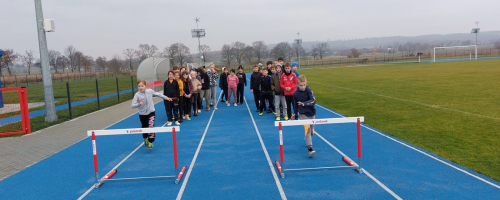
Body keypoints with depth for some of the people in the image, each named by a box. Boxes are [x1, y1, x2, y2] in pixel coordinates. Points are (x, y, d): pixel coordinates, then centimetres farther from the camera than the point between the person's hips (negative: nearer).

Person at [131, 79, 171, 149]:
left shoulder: (150, 91, -5)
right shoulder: (137, 94, -11)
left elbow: (157, 94, 14)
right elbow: (132, 105, -16)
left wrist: (166, 98, 22)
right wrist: (138, 104, -36)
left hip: (151, 112, 0)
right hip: (142, 114, 1)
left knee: (151, 126, -17)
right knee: (144, 128, 16)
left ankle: (150, 143, -11)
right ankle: (145, 140, 45)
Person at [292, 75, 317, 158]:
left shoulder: (309, 90, -12)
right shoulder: (295, 93, -5)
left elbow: (313, 101, -24)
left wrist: (304, 103, -38)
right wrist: (295, 114, 16)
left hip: (311, 113, 1)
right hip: (303, 114, -1)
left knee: (311, 131, 13)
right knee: (307, 128, -22)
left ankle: (307, 139, 49)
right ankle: (310, 149, -26)